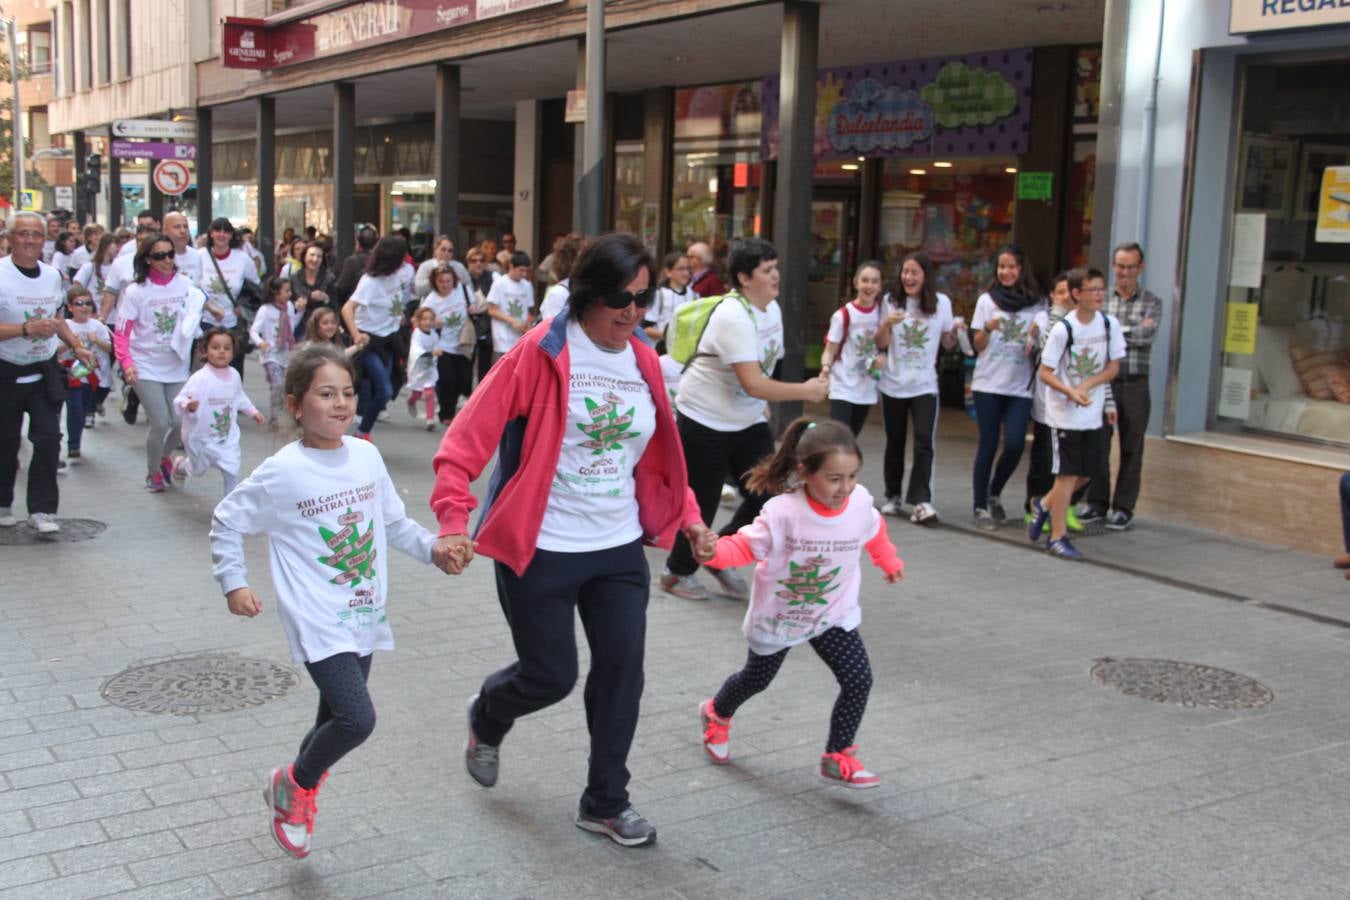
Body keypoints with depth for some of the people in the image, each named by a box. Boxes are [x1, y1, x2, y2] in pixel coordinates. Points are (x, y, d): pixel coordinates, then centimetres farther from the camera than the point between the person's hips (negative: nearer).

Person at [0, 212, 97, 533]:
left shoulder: (52, 275, 5)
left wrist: (76, 346, 8)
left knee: (48, 438, -7)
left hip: (44, 371, 4)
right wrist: (27, 329, -30)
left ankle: (42, 510, 0)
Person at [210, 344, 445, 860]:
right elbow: (226, 523, 0)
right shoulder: (282, 473, -13)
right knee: (357, 719, -18)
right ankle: (294, 785, 11)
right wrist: (233, 584, -4)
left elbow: (394, 523, 11)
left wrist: (434, 547, -4)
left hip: (365, 618, 6)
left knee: (336, 722, 17)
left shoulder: (366, 456, 1)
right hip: (318, 623, -6)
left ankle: (295, 793, 44)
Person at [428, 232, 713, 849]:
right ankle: (487, 716, 41)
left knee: (622, 672, 4)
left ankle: (605, 804, 22)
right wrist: (453, 522, -26)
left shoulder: (644, 363, 5)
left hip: (620, 549, 5)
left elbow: (659, 456, 18)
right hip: (541, 550, -5)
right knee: (551, 676, 5)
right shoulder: (542, 353, -13)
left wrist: (687, 516, 8)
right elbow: (469, 436, -16)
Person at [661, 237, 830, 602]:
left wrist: (763, 405, 13)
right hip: (705, 421, -8)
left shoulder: (771, 309, 3)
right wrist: (806, 392, -27)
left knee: (767, 494, 1)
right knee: (702, 503, 2)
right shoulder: (733, 317, -25)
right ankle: (677, 572, 25)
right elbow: (752, 384, -31)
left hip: (749, 422, 8)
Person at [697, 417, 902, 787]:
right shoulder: (782, 513, -33)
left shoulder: (860, 503, -18)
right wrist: (711, 549, -46)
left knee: (858, 680, -12)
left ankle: (838, 756, 8)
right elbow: (745, 546, -26)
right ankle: (717, 714, 53)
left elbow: (874, 534, 5)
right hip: (777, 617, -3)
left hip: (835, 614, 3)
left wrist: (889, 561, 20)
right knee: (756, 680, 20)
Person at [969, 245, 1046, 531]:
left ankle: (995, 494, 15)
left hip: (1020, 387, 1)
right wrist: (988, 329, -16)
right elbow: (978, 346, 5)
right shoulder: (987, 300, 6)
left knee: (1015, 444, -10)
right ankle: (980, 507, 9)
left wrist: (1035, 340, -11)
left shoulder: (1036, 304, 7)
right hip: (988, 384, -1)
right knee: (988, 445, -1)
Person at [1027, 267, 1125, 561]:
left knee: (1084, 474, 12)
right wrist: (1071, 392, -27)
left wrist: (1087, 385, -14)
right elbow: (1045, 372, -12)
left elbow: (1113, 367, 2)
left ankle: (1044, 504, 35)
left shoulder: (1109, 324, -2)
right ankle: (1058, 537, 5)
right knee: (1067, 474, -4)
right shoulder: (1063, 329, -15)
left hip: (1092, 414, 5)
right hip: (1064, 413, -5)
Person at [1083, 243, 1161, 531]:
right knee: (1097, 445, 3)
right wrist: (1129, 330, -12)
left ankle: (1123, 508, 12)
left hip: (1134, 385, -1)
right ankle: (1096, 503, 16)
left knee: (1131, 450, 4)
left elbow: (1147, 336, -12)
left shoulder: (1151, 303, 4)